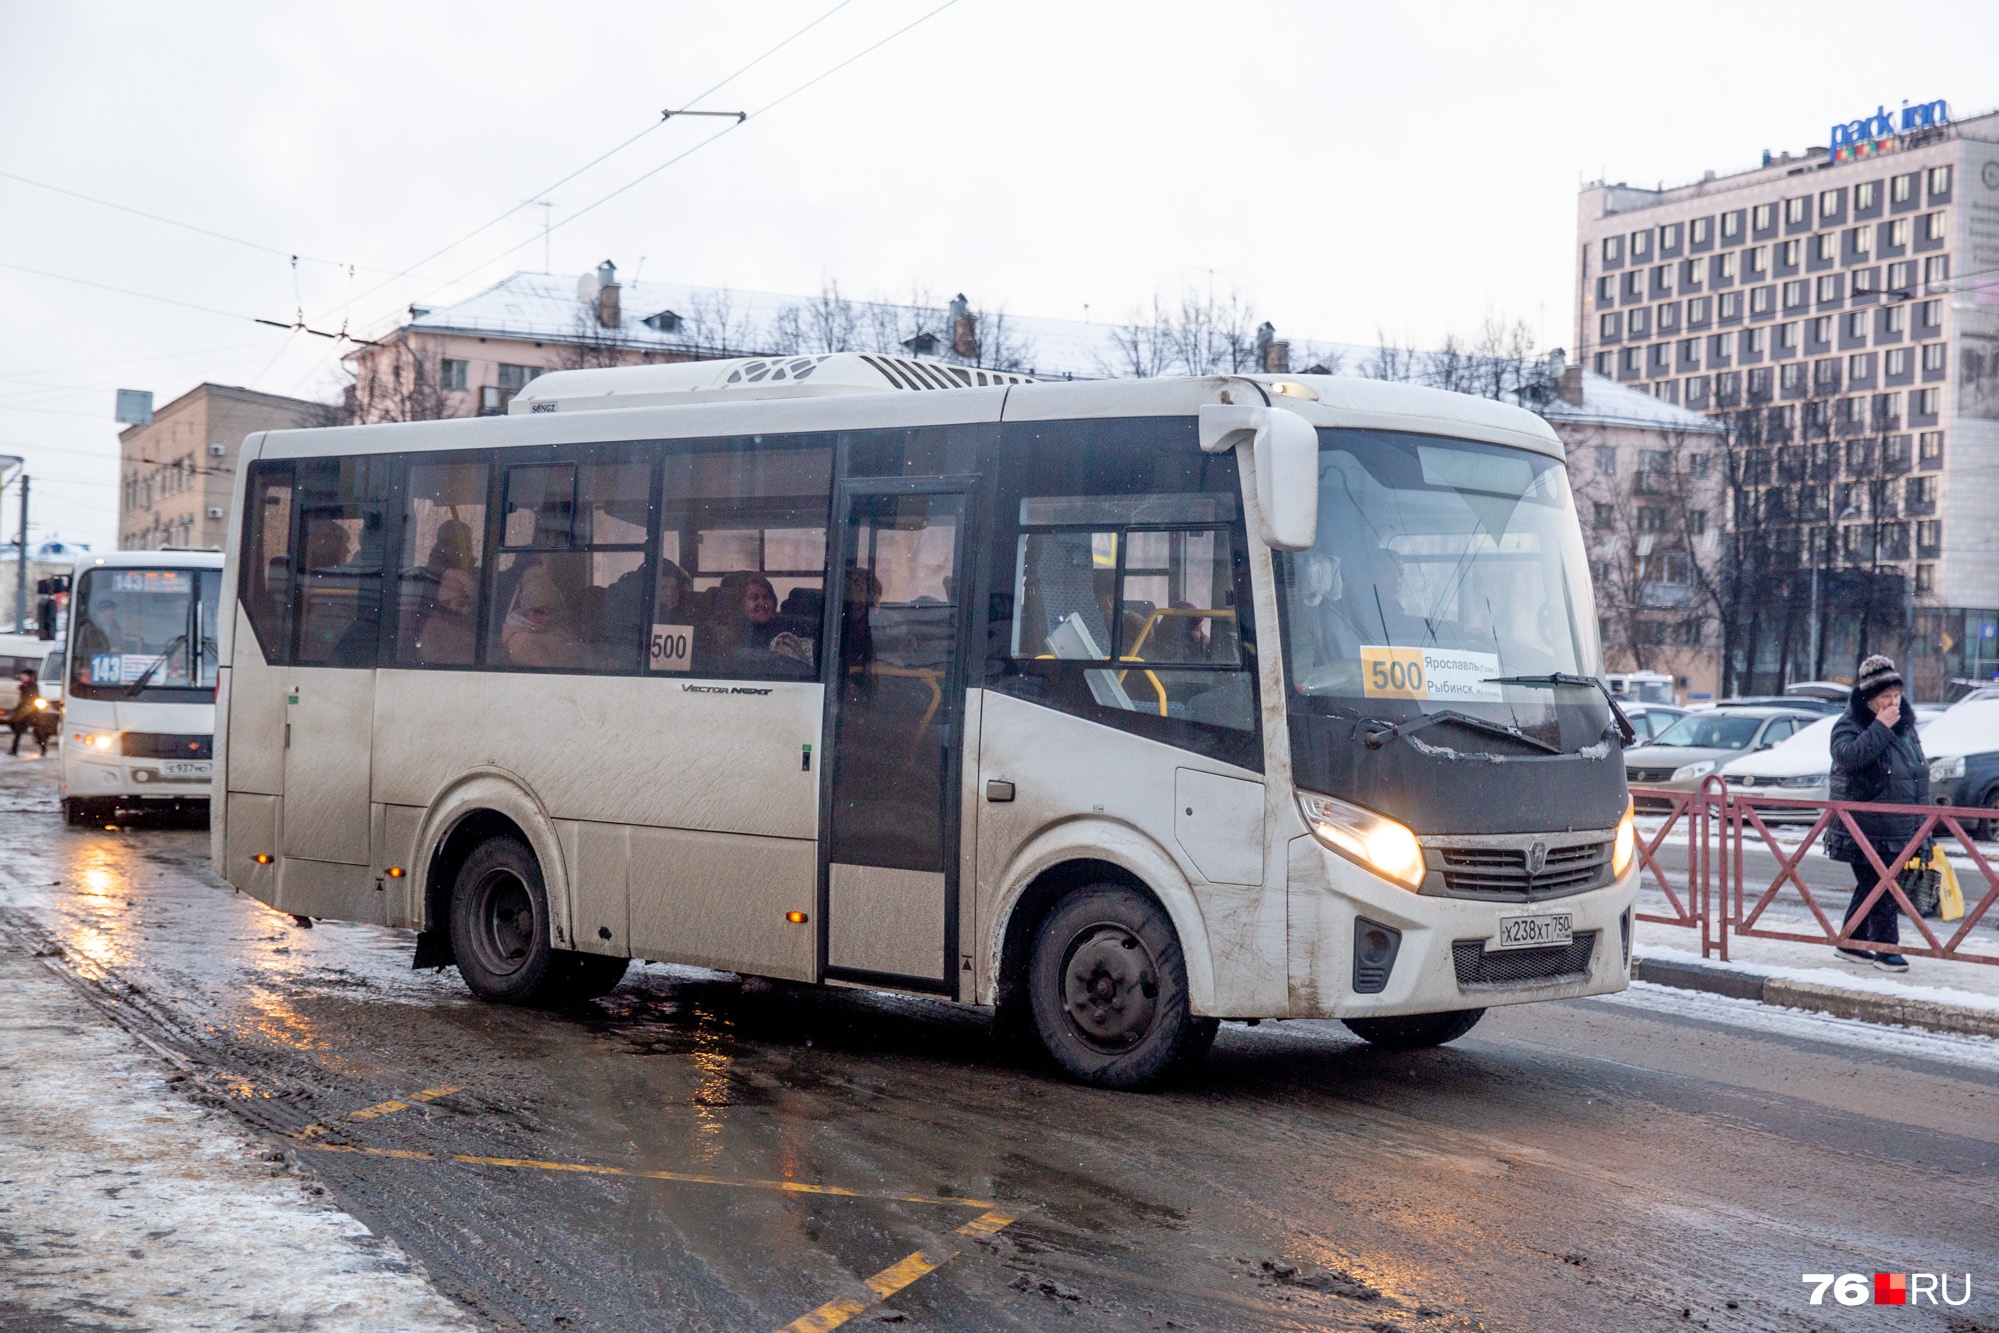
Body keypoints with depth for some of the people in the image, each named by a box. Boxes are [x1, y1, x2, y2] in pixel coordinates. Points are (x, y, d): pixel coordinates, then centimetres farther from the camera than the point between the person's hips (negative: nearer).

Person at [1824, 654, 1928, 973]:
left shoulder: (1905, 725, 13)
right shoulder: (1849, 726, -9)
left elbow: (1919, 770, 23)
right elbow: (1849, 755, -31)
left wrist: (1922, 826, 22)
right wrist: (1881, 728, -27)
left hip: (1899, 831, 7)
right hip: (1865, 830, -7)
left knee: (1872, 888, 12)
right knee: (1880, 889, -7)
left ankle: (1850, 944, 22)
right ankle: (1885, 948, 0)